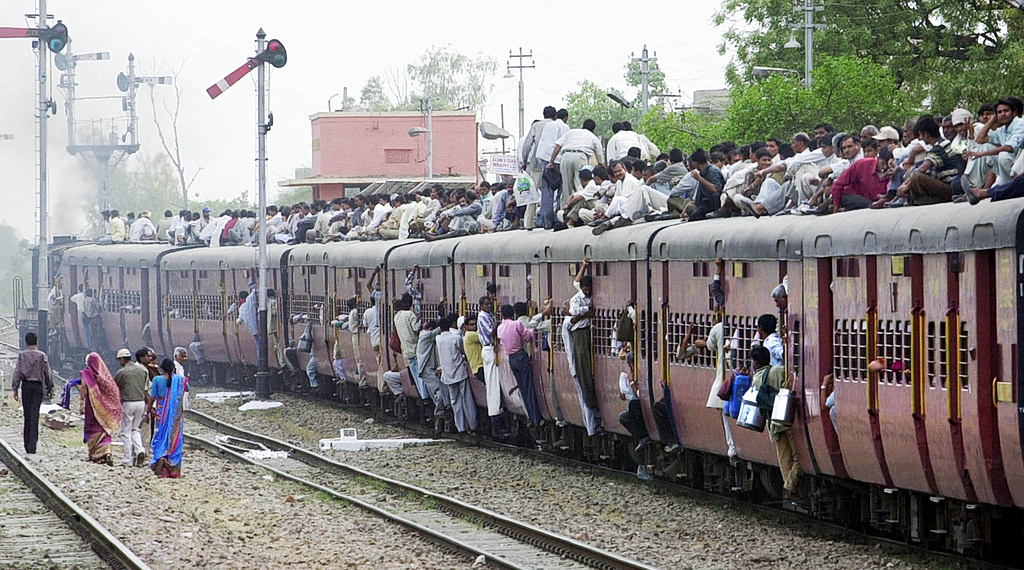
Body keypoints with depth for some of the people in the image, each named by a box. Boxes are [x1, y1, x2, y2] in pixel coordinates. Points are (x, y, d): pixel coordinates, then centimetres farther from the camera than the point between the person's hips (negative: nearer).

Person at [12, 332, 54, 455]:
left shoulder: (22, 355, 1)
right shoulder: (42, 355, 1)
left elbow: (18, 372, -3)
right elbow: (47, 373, 4)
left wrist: (15, 388, -1)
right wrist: (50, 389, 12)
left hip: (26, 386, 1)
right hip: (38, 386, -1)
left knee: (27, 416, 9)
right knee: (34, 416, -3)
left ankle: (27, 445, 12)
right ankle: (32, 445, -12)